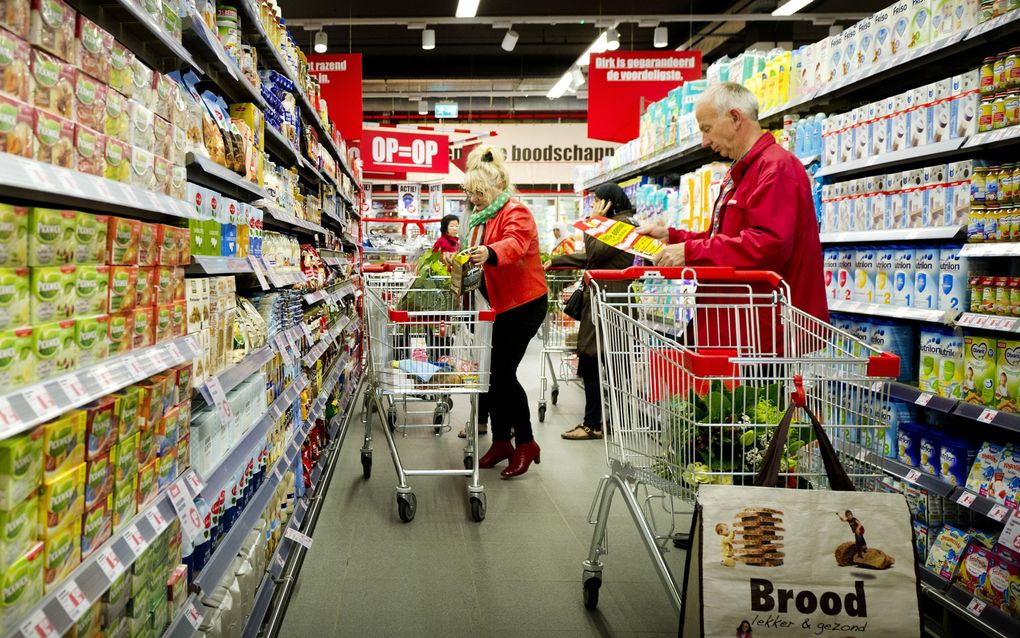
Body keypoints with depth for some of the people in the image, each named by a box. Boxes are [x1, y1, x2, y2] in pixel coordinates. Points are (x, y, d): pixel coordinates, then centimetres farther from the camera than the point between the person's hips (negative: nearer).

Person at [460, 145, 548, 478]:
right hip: (502, 304, 9)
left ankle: (525, 443, 2)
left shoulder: (516, 213, -13)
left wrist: (489, 253, -54)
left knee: (502, 372, -11)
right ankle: (501, 441, 19)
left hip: (525, 303, -9)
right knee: (493, 371, 8)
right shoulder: (486, 216, 15)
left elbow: (515, 244, -35)